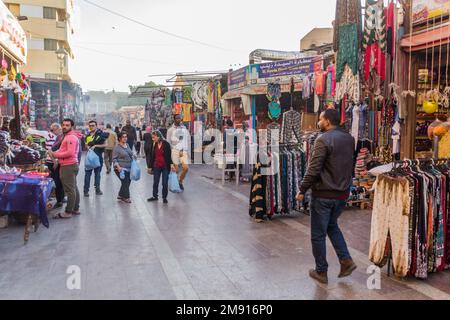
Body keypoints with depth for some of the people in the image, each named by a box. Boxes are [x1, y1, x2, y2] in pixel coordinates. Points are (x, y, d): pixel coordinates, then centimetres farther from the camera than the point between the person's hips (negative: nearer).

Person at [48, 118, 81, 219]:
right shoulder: (68, 136, 20)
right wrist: (56, 154, 9)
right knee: (74, 188, 15)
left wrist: (56, 155, -15)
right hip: (71, 165, 11)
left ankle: (68, 212, -3)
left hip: (68, 166, -11)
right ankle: (76, 209, 24)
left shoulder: (71, 137, -15)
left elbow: (70, 152, -24)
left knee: (70, 190, -7)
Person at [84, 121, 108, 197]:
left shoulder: (100, 134, -5)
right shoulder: (88, 135, 8)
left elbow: (105, 145, -8)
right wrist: (88, 147, -4)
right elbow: (86, 144, 19)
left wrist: (95, 146, -16)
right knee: (87, 173, 1)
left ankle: (97, 189, 19)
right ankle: (86, 190, 5)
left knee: (97, 173, 9)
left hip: (98, 156, -2)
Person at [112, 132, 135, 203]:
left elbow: (131, 154, 24)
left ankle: (121, 195, 27)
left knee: (128, 182, 10)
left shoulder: (127, 145, 11)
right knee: (125, 182, -7)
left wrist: (133, 157, 5)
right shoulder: (117, 148, -10)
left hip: (129, 168, 7)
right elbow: (114, 159, -12)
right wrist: (118, 167, -22)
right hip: (121, 169, -7)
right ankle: (126, 197, 8)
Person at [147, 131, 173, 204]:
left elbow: (169, 155, -7)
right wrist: (150, 166, 12)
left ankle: (164, 198, 16)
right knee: (155, 182, 11)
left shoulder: (166, 144, -9)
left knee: (165, 183, 4)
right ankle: (155, 196, 25)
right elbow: (152, 156, 10)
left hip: (165, 166, -4)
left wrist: (170, 164, -13)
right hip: (156, 166, 4)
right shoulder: (154, 145, 4)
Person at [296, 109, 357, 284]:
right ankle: (346, 260, 17)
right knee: (332, 225, 26)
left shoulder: (324, 139, -17)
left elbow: (313, 170, -20)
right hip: (343, 193, 8)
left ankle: (321, 272, 17)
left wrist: (302, 190, -11)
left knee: (318, 234, 7)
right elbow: (350, 166, 14)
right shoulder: (349, 138, 7)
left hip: (324, 194, -7)